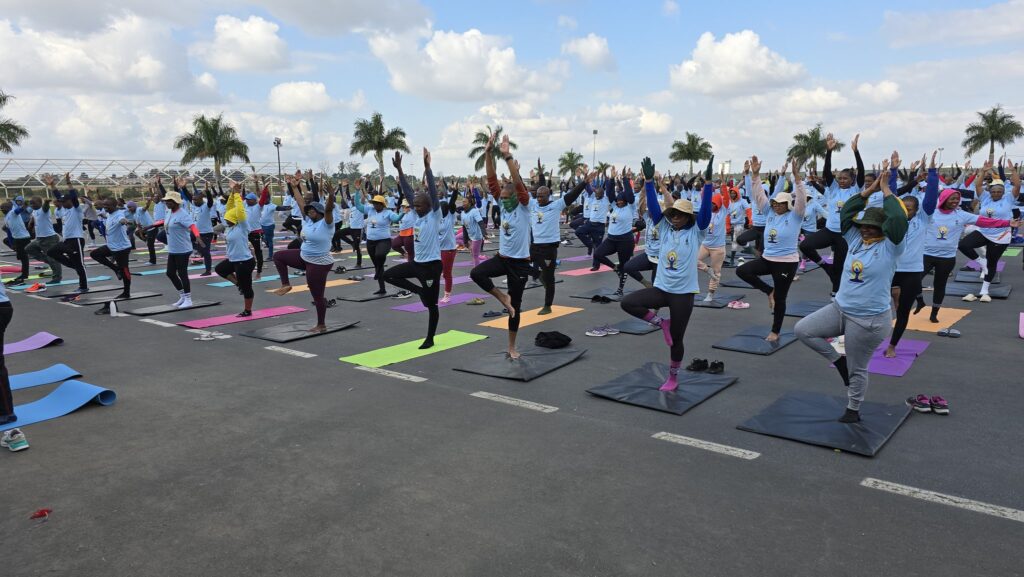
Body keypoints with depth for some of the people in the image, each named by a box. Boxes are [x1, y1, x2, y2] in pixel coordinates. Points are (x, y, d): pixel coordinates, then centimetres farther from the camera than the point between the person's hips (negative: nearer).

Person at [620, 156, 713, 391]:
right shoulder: (664, 228, 4)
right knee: (627, 302, -16)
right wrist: (649, 181, -15)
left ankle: (673, 378, 26)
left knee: (676, 339, 5)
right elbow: (653, 207, -5)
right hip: (660, 288, 3)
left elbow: (706, 209, -16)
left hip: (683, 293, -3)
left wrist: (708, 182, -26)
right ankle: (661, 323, 5)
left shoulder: (696, 232, -4)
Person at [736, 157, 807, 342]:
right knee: (741, 271, -9)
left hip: (787, 262, -5)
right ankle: (770, 291, 8)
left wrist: (797, 177, -33)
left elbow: (802, 199, -23)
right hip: (767, 259, 6)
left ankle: (775, 332, 20)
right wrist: (756, 175, -10)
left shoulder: (795, 216, -8)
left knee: (780, 298, 4)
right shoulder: (771, 213, 5)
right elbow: (759, 195, 0)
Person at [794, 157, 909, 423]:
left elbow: (898, 219, -26)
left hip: (869, 320, -6)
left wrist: (885, 189, -16)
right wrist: (871, 187, -1)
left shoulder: (890, 247, -11)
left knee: (857, 369, 6)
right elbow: (847, 212, 3)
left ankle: (853, 411, 27)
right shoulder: (855, 240, 5)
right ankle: (839, 361, 14)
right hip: (839, 309, 6)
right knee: (802, 329, -3)